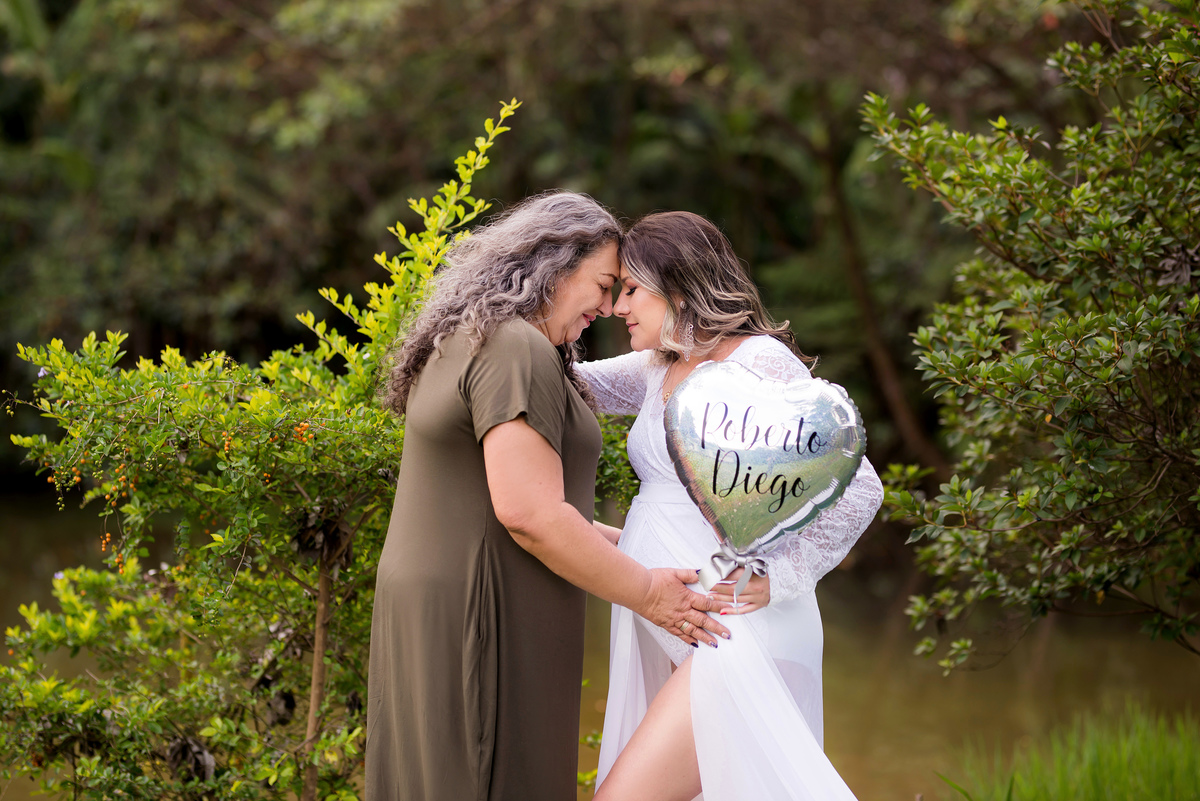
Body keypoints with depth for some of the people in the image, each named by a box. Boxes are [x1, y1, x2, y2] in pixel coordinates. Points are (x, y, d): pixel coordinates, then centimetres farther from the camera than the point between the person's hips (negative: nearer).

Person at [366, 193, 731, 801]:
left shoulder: (464, 342, 17)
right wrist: (644, 592, -13)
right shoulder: (517, 351, -16)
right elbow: (529, 513, -22)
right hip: (488, 623, -10)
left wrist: (623, 544, 20)